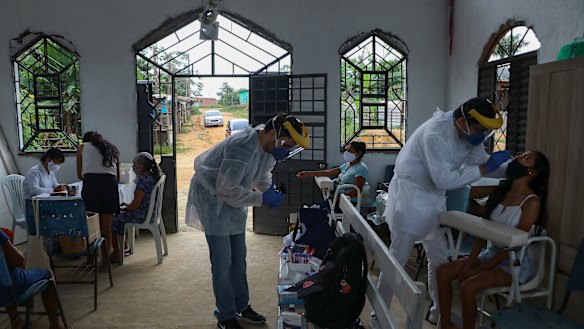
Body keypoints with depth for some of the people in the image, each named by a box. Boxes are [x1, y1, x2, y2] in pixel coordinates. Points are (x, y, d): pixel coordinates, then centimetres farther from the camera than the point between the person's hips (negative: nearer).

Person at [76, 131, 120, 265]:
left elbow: (80, 175, 21)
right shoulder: (113, 150, 28)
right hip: (110, 184, 3)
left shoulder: (83, 147, 22)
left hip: (91, 183, -2)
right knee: (107, 227, 8)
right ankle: (105, 260, 14)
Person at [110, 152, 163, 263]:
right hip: (150, 212, 10)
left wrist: (123, 210, -5)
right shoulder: (152, 176, 6)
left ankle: (116, 255, 12)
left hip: (142, 215, -10)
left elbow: (135, 205, -22)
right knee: (121, 216, 25)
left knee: (113, 220, 3)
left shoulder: (143, 180, -23)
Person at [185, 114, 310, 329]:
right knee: (222, 262, -3)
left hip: (234, 198, 8)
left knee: (238, 258, 15)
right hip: (212, 197, -8)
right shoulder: (243, 147, -34)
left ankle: (241, 307, 29)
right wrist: (261, 198, -28)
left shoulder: (270, 145, -7)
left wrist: (270, 189, -12)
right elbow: (226, 189, -30)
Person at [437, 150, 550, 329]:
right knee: (443, 271, -8)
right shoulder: (501, 191, 4)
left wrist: (480, 268, -17)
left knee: (468, 287, -27)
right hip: (490, 253, 7)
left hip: (516, 264, -7)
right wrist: (470, 262, -5)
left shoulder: (531, 202, -16)